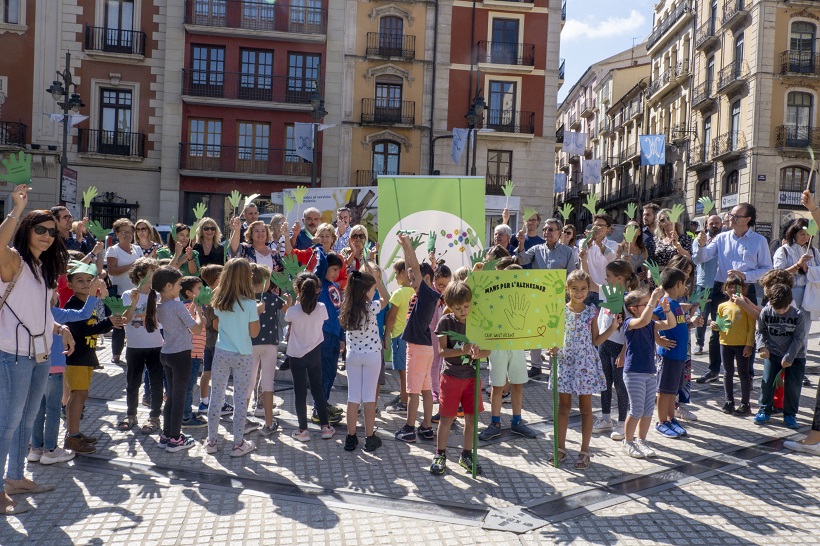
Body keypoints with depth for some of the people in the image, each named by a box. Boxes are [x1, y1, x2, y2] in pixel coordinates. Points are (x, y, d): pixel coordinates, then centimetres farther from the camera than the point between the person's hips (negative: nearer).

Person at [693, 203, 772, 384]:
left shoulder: (759, 241, -2)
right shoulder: (722, 238, 4)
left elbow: (767, 269, -5)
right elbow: (700, 259, -1)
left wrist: (744, 275, -18)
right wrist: (701, 245, -21)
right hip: (721, 290, 3)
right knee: (717, 333, 11)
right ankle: (713, 371, 24)